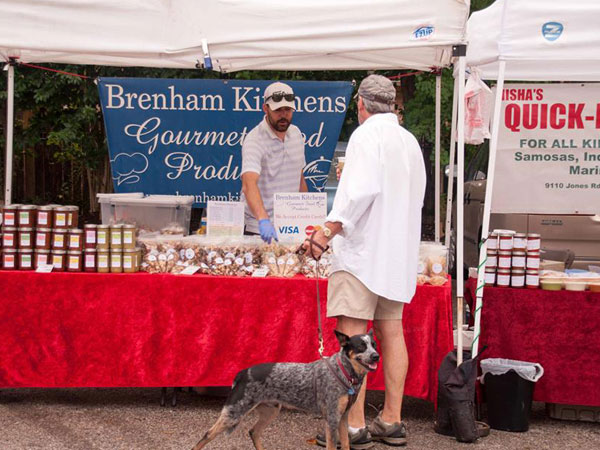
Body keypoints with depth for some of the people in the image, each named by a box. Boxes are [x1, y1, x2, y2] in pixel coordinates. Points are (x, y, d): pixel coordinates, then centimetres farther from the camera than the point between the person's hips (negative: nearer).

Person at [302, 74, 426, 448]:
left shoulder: (366, 135, -10)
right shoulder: (410, 140, 15)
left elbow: (359, 192, -22)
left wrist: (326, 234, -20)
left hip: (363, 249, -8)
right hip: (399, 250, 9)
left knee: (353, 334, -7)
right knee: (392, 331, 11)